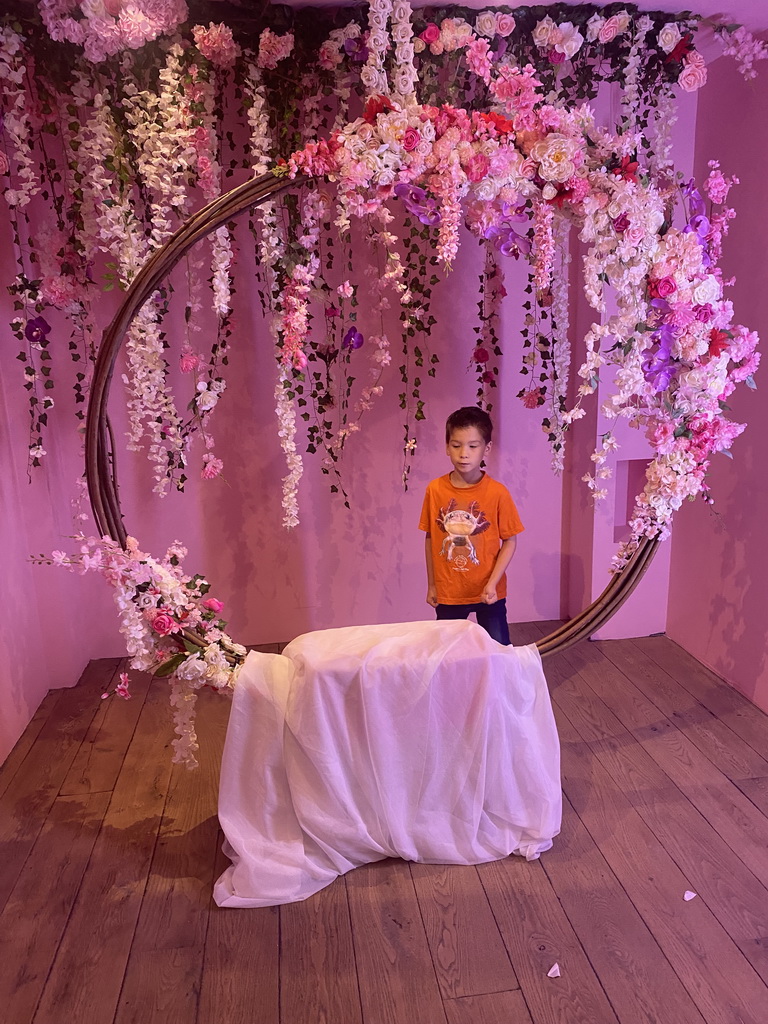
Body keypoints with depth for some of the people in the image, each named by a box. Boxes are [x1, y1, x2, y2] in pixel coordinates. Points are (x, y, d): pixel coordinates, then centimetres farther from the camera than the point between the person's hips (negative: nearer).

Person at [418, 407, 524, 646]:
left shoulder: (497, 492, -11)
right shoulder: (435, 490, -5)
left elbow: (510, 541, -6)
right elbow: (430, 539, 3)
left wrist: (492, 583, -16)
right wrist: (431, 585, 6)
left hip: (489, 593, -1)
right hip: (447, 593, 2)